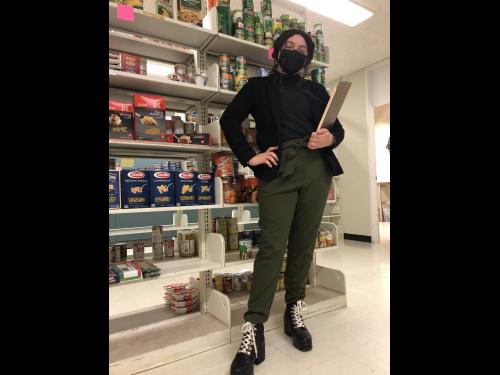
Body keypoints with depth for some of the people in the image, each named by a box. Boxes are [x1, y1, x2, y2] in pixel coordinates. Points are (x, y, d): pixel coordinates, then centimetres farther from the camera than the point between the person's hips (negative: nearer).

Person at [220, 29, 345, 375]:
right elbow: (229, 119, 7)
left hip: (316, 168, 3)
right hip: (277, 170, -3)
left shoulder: (316, 90, 23)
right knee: (272, 246, -10)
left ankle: (295, 313, 21)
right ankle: (253, 329, -2)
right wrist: (249, 156, -4)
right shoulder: (259, 86, 16)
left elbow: (337, 128, 17)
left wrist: (330, 139, -7)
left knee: (304, 245, 4)